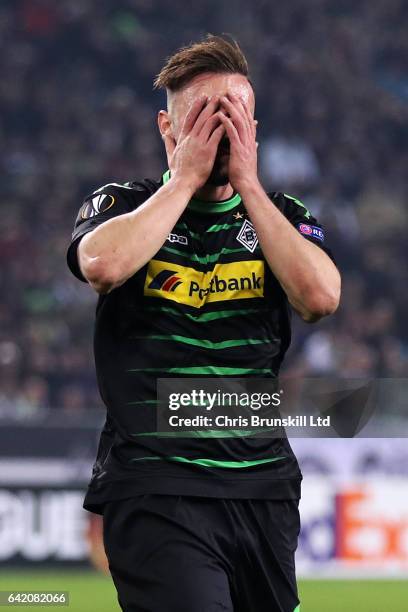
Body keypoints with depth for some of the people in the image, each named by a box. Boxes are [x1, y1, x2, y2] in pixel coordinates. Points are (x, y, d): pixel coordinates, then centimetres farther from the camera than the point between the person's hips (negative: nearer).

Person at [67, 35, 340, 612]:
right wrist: (186, 176, -9)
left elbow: (320, 297, -10)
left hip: (265, 487, 4)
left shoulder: (283, 217, 11)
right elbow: (103, 265, -19)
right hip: (154, 489, -3)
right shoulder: (120, 205, 5)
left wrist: (247, 184, -8)